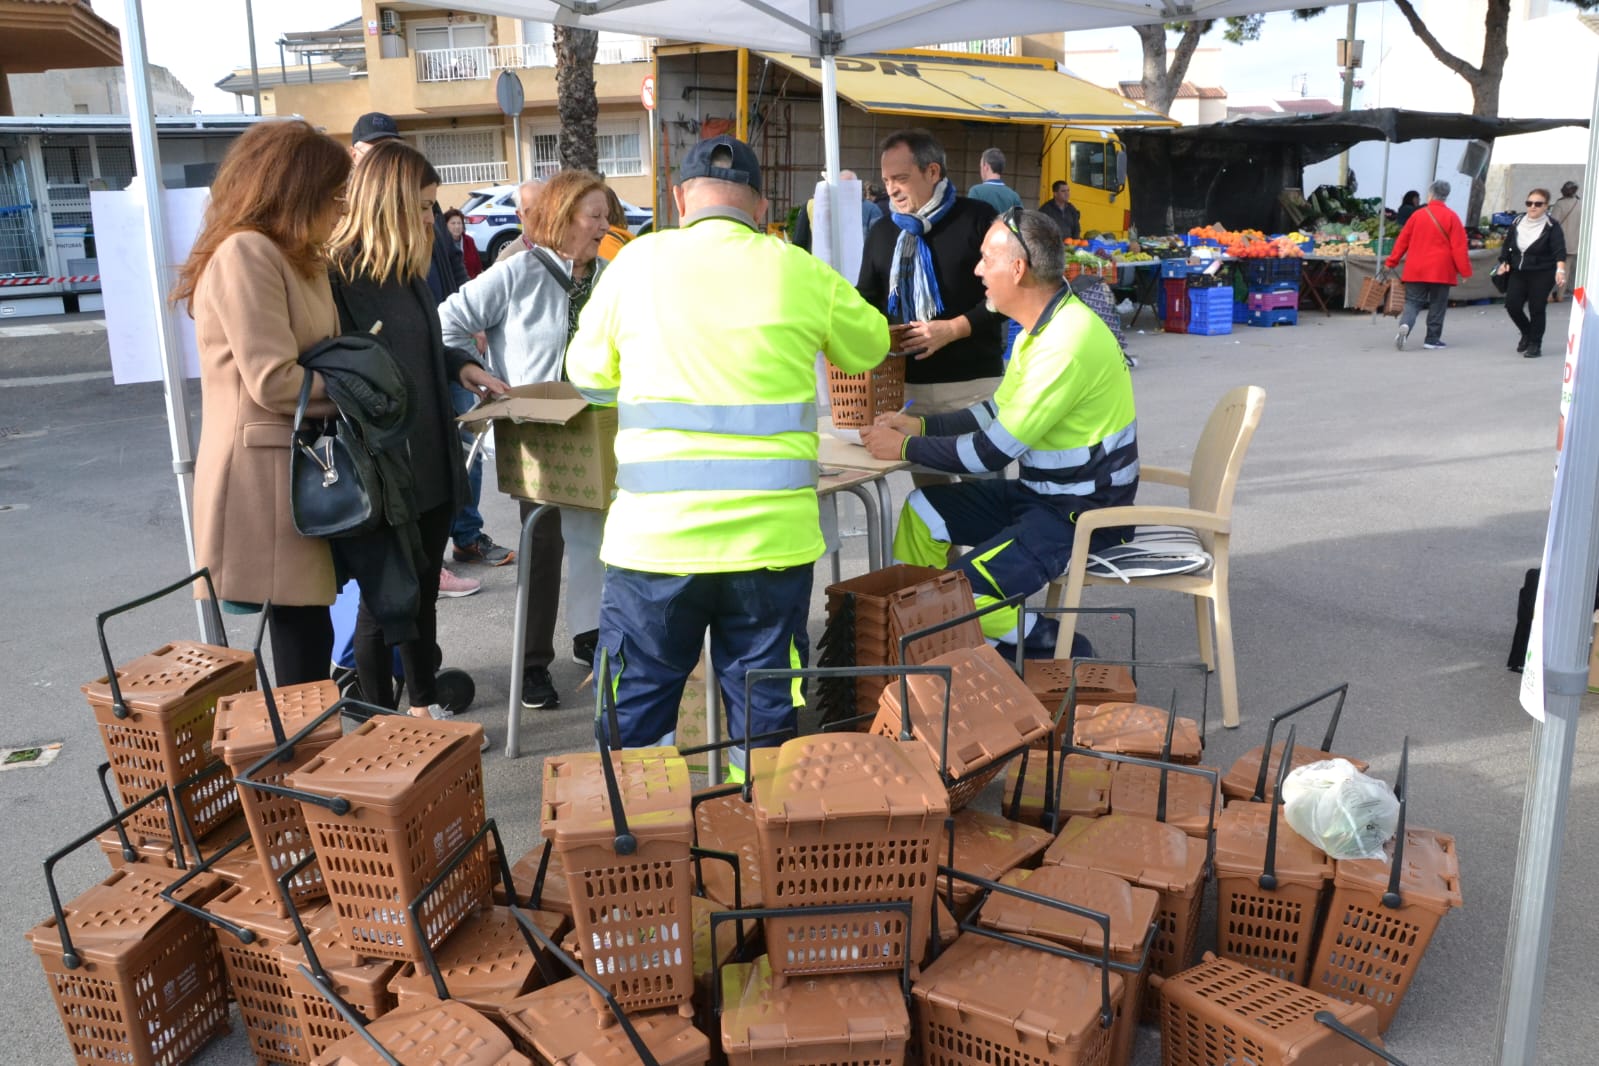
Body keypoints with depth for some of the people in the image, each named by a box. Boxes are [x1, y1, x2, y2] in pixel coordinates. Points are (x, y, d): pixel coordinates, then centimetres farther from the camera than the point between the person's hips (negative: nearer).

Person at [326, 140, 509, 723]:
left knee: (424, 590, 19)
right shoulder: (336, 272, -18)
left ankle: (424, 707, 35)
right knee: (388, 599, 5)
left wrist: (461, 366, 9)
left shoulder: (405, 268, 10)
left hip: (430, 461, 8)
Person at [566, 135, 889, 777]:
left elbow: (587, 375, 14)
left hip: (654, 534, 0)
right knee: (766, 717, 12)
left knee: (635, 721, 12)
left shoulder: (638, 262, 2)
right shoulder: (799, 272, 3)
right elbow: (870, 346, 21)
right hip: (772, 536, 1)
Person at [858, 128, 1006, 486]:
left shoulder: (977, 218, -3)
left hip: (973, 383, -5)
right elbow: (868, 299, 22)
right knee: (928, 490, 11)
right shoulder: (882, 232, 15)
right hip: (910, 384, 5)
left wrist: (952, 329, -17)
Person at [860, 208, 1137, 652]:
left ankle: (1053, 648, 4)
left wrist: (906, 448, -11)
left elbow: (994, 450, -24)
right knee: (921, 512, 11)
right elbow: (1000, 412, 16)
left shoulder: (1067, 340, -26)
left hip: (1082, 513, -10)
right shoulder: (1043, 325, 6)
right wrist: (920, 425, 6)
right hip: (1040, 490, 10)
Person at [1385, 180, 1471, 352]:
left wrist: (1391, 262, 16)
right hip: (1441, 270, -2)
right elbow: (1459, 246, -5)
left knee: (1413, 302, 6)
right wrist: (1464, 270, 0)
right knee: (1437, 305, 9)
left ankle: (1404, 326, -22)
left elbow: (1402, 240, 7)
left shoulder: (1417, 215, 2)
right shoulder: (1451, 217, -4)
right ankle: (1432, 339, 12)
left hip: (1416, 270, 2)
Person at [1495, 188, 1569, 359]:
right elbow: (1507, 244, 18)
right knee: (1512, 305, -3)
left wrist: (1560, 270, -33)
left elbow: (1559, 249, -19)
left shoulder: (1551, 226, -8)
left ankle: (1535, 344, 10)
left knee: (1536, 309, -4)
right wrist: (1504, 262, 5)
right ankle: (1527, 333, 24)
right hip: (1518, 273, 5)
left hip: (1542, 274, -5)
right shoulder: (1518, 223, 7)